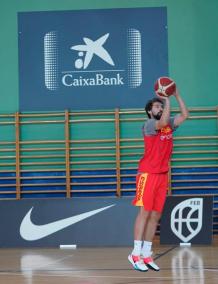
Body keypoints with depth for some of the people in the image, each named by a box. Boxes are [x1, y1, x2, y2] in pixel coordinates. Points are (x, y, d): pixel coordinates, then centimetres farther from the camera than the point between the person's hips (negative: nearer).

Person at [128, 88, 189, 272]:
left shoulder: (169, 125, 14)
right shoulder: (149, 125, -7)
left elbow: (184, 115, 7)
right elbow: (163, 122, -26)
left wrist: (177, 96, 1)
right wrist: (167, 99, -20)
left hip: (163, 174, 7)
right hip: (148, 174, -7)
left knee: (155, 215, 4)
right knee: (145, 212, -10)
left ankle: (147, 254, 6)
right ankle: (136, 254, -9)